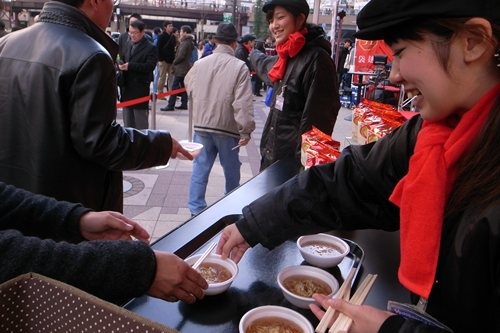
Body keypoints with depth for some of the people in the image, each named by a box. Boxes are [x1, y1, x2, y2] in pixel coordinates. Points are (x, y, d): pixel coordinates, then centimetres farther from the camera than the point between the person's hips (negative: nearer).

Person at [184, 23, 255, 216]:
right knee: (231, 171, 13)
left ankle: (196, 209, 11)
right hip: (227, 127, -3)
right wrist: (246, 129, -13)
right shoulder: (239, 67, -13)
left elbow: (190, 91, 14)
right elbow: (243, 103, -17)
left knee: (200, 168, 10)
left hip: (201, 125, 3)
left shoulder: (199, 64, 1)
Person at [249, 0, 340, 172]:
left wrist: (304, 161, -23)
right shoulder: (287, 56, 9)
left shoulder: (316, 58, -17)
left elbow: (316, 119, -22)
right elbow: (266, 65, 35)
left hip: (293, 159, -8)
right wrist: (254, 54, 54)